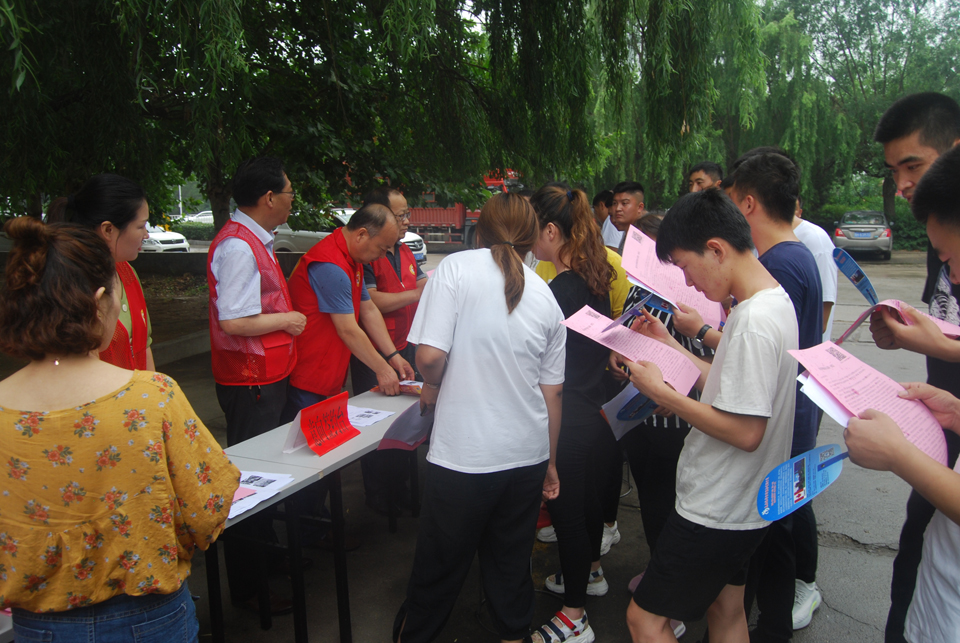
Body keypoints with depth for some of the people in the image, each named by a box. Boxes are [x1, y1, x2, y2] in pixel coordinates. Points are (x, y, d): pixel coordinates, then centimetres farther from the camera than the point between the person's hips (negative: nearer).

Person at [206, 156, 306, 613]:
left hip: (268, 376, 10)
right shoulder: (237, 247, -21)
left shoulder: (255, 240, 11)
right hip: (250, 382, -10)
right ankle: (245, 588, 16)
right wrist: (287, 319, -14)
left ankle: (267, 553, 41)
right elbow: (233, 322, -26)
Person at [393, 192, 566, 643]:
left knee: (439, 568, 13)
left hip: (462, 455, -4)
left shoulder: (456, 268, -7)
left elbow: (429, 355, -17)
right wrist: (549, 464, 21)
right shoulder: (546, 297, 7)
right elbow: (552, 392, 10)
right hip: (527, 454, 4)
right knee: (511, 566, 19)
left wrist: (432, 388, 6)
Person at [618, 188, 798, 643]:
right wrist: (671, 346, 8)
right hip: (741, 504, 10)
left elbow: (745, 432, -28)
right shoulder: (775, 302, 6)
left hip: (716, 511, -10)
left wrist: (660, 391, -21)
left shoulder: (753, 322, -26)